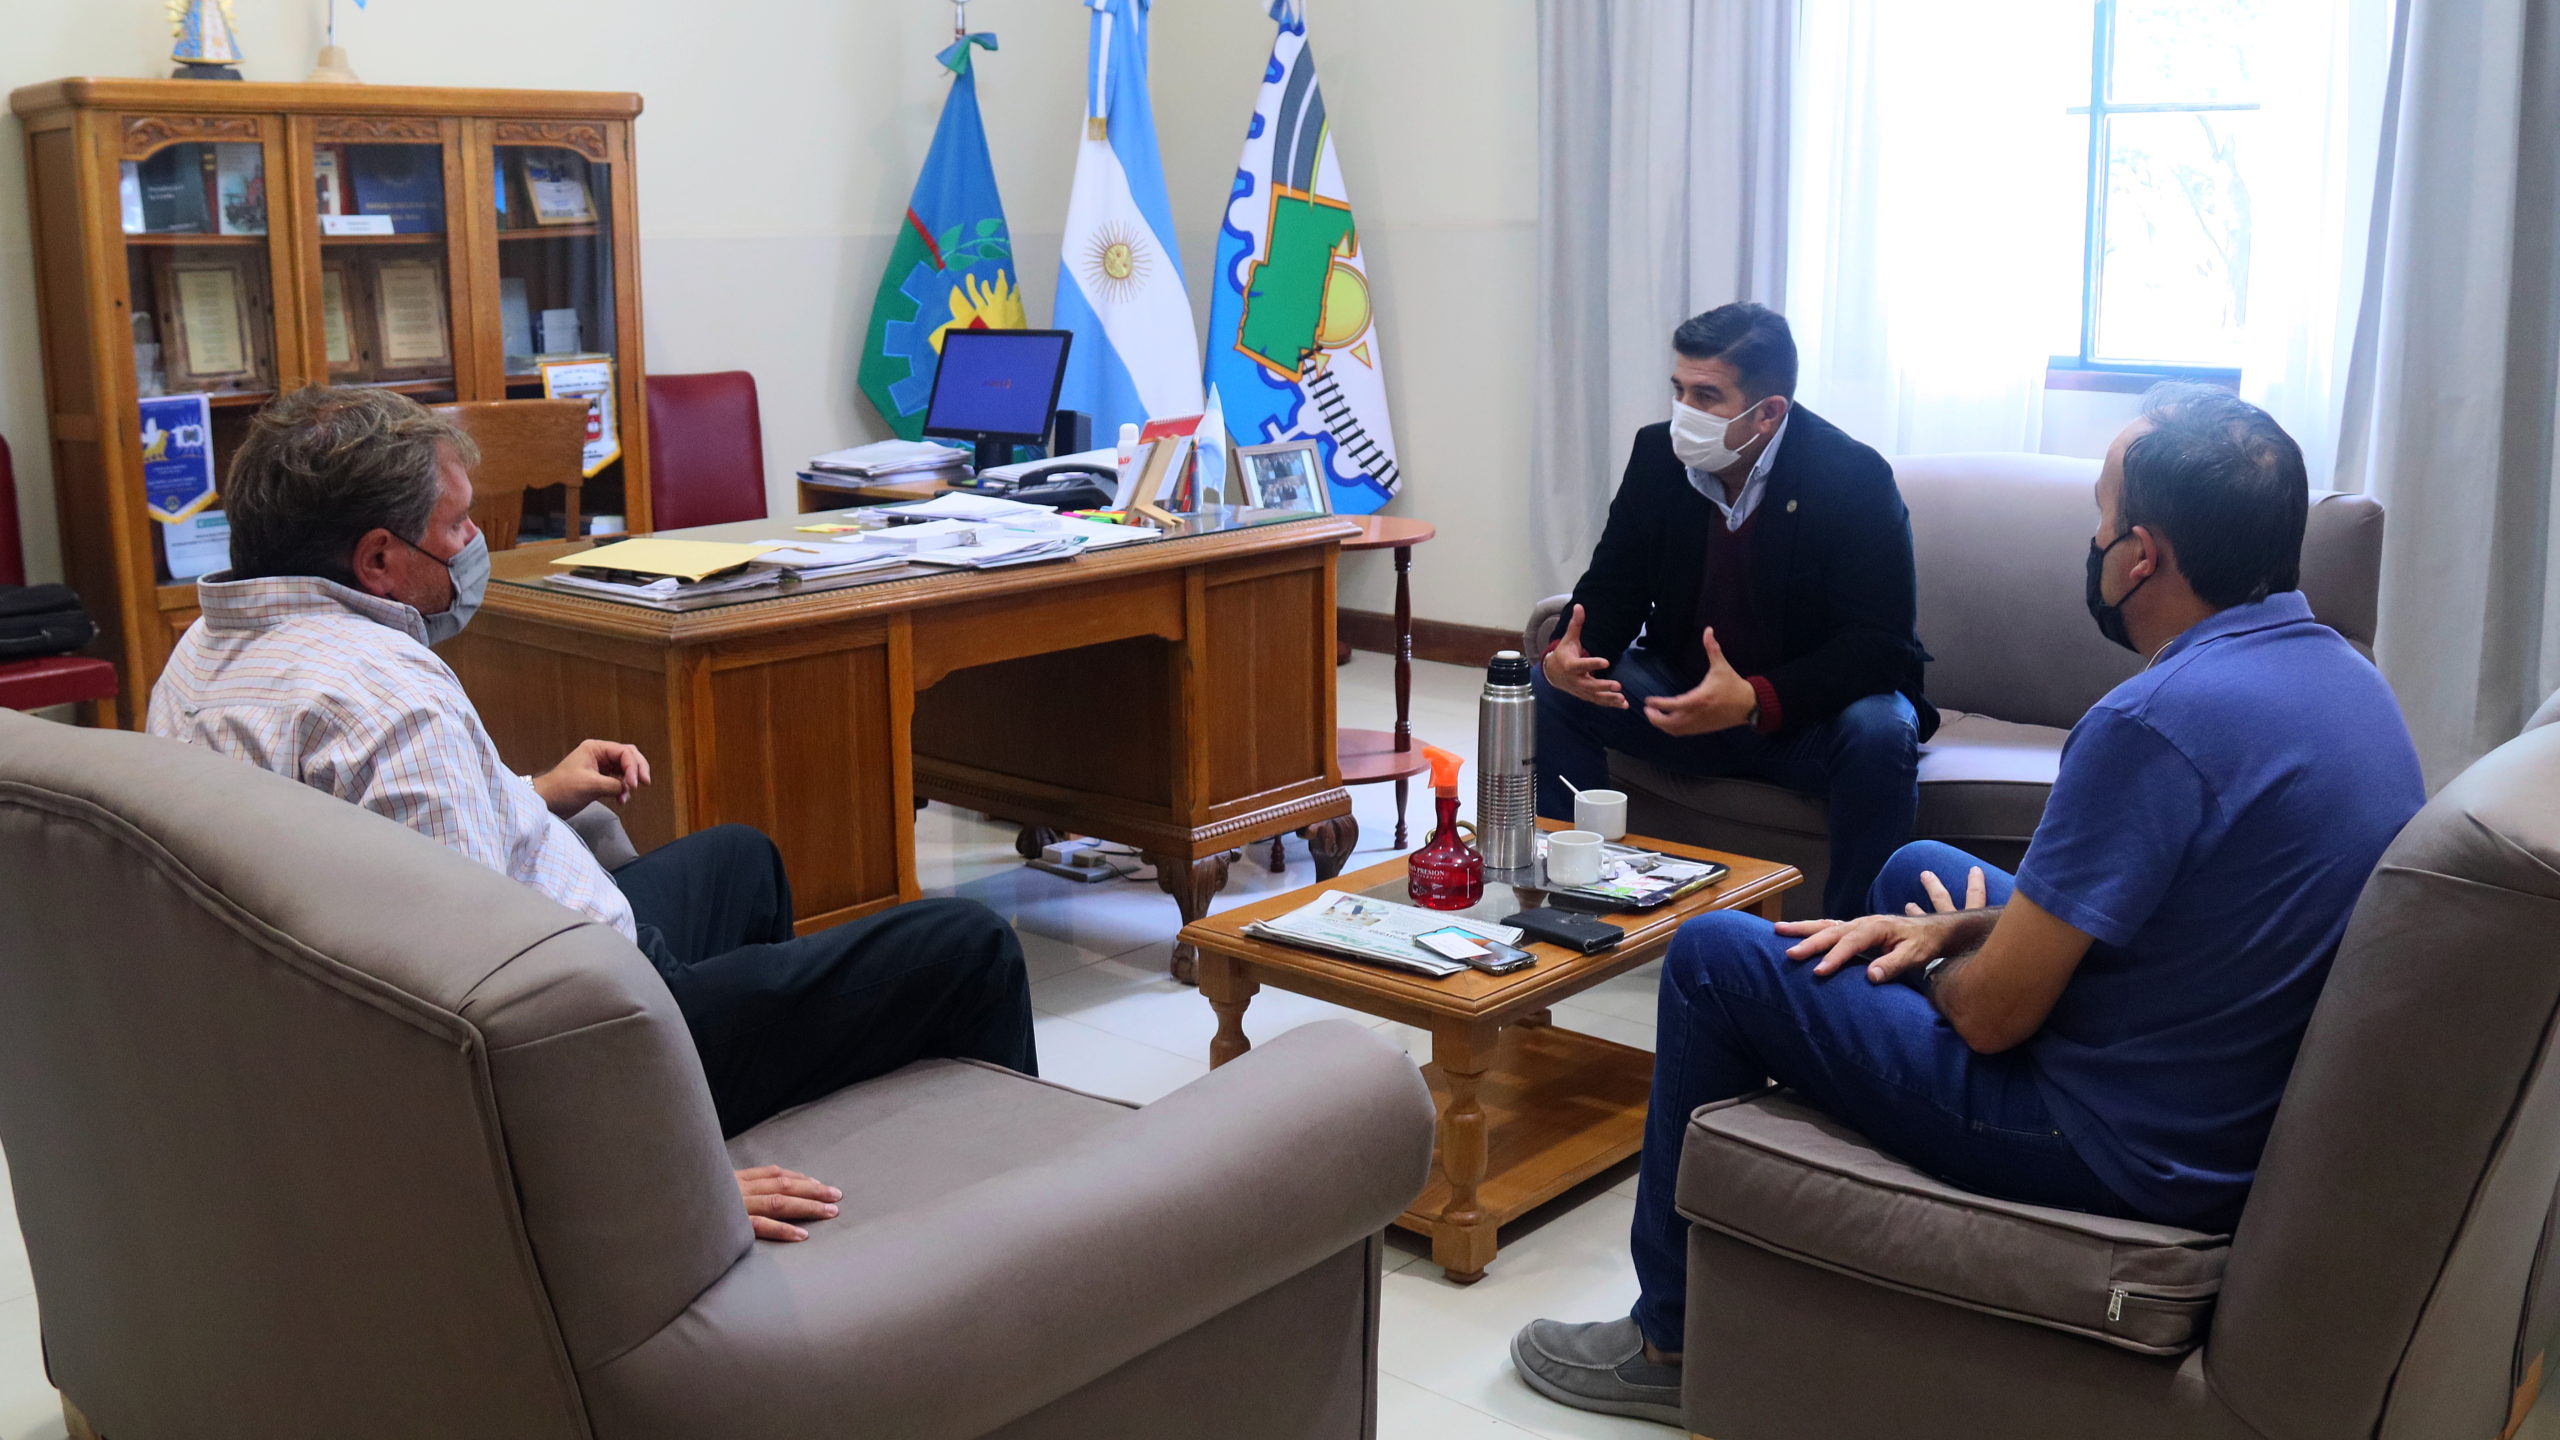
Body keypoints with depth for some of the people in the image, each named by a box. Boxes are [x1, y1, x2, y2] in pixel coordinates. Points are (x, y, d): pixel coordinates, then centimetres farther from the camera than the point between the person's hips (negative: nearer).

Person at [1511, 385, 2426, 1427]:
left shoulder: (2158, 721, -29)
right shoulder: (2338, 670, 2)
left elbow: (1993, 1014, -22)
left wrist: (1948, 954, 1)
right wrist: (1955, 929, 6)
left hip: (2130, 1152, -9)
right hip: (2256, 1103, 10)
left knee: (1713, 958, 0)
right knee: (1919, 868, 28)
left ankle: (1670, 1343, 16)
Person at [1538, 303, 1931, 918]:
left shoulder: (1855, 477, -20)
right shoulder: (1658, 454, -5)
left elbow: (1880, 642, -24)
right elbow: (1616, 584, 3)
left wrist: (1755, 700, -38)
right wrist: (1572, 653, -22)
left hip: (1809, 709, -4)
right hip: (1684, 695, 4)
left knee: (1880, 733, -35)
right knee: (1551, 688, -14)